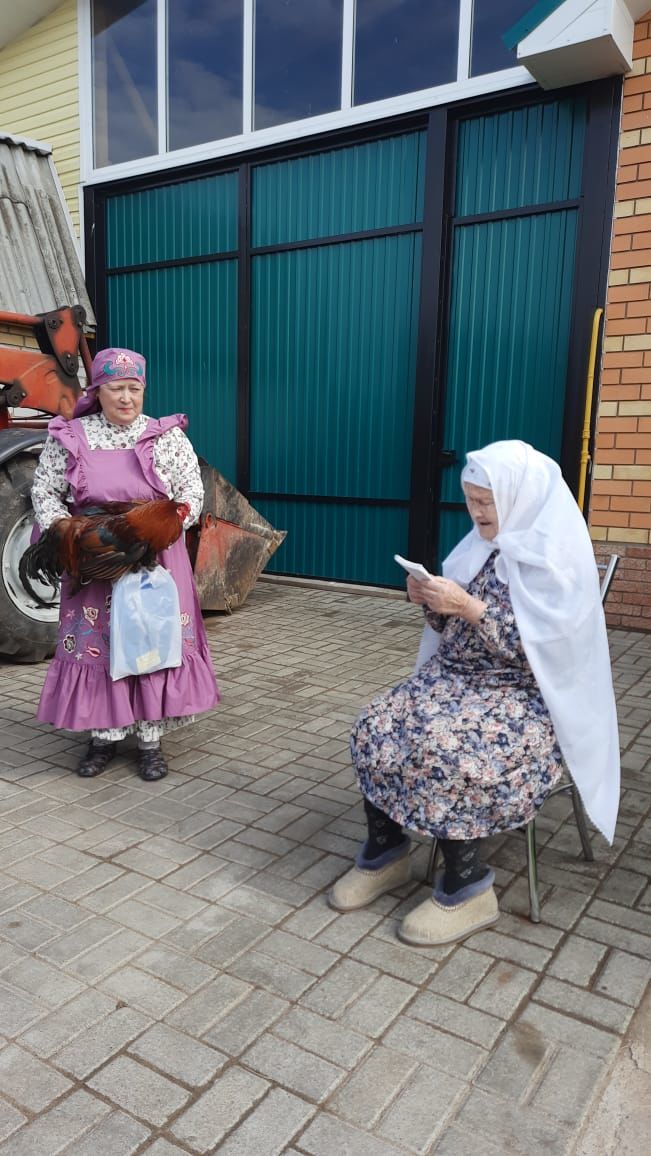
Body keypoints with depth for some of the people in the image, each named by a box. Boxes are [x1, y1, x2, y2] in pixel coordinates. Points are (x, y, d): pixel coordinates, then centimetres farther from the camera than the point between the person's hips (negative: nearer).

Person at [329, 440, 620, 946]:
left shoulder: (557, 556, -12)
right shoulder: (485, 544, 9)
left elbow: (535, 648, -20)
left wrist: (468, 606, -25)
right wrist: (432, 601, -8)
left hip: (528, 698, -7)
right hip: (459, 677, 7)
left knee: (441, 749, -31)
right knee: (375, 728, -15)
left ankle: (467, 889, -11)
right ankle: (384, 853, 3)